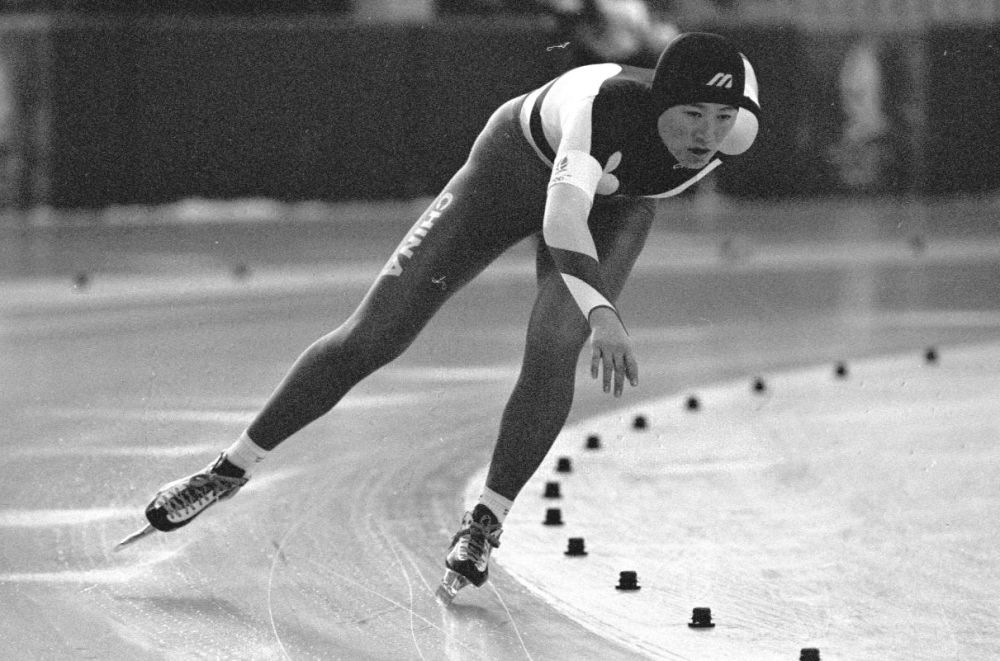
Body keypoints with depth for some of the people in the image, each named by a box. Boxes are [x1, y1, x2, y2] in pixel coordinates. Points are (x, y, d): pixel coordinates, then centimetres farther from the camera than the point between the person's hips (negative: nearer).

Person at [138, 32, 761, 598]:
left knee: (555, 340, -26)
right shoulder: (604, 103, -46)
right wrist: (602, 313, -79)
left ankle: (488, 521, -8)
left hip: (617, 203, 3)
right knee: (374, 334, -4)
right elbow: (563, 213, -61)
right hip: (516, 170, -3)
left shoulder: (738, 129, -33)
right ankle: (232, 468, 11)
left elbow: (740, 71, -8)